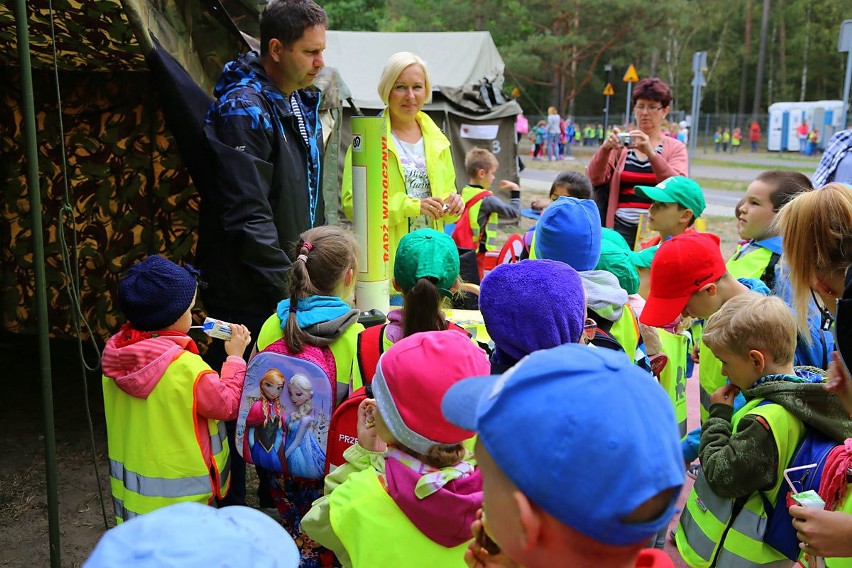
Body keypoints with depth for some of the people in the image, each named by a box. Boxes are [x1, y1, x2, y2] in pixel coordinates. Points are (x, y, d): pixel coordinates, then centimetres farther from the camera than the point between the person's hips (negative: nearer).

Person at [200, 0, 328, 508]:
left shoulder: (304, 102, 10)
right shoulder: (244, 111, -19)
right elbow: (249, 218, -25)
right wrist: (291, 288, -24)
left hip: (292, 285, 9)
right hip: (246, 297, -8)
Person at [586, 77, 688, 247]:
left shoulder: (675, 148, 8)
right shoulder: (621, 144, 11)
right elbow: (595, 178, 0)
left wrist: (650, 152, -21)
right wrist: (605, 148, -17)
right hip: (621, 228, 1)